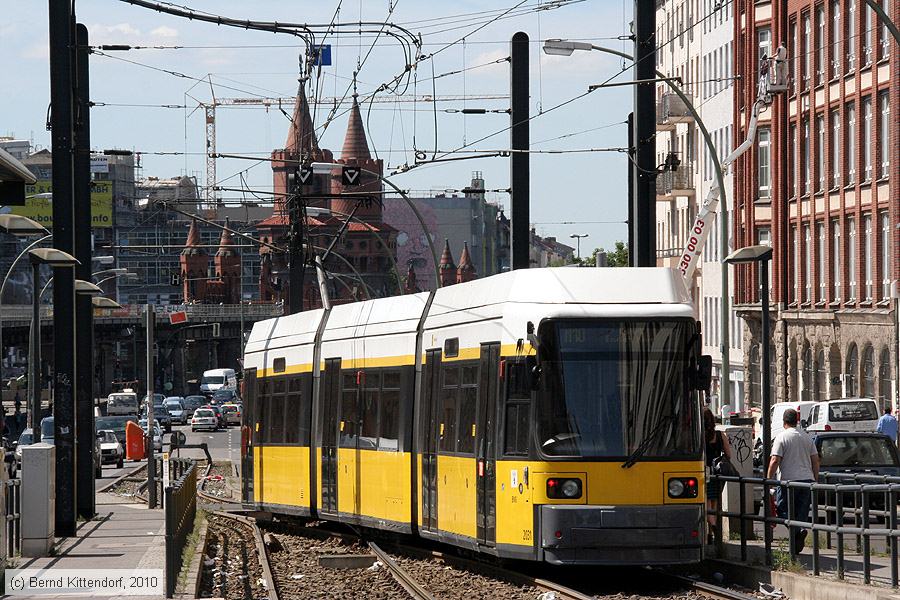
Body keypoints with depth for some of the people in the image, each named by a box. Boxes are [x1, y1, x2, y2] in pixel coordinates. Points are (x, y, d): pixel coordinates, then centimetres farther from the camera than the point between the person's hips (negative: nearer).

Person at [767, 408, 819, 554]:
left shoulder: (782, 437, -5)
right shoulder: (807, 438, 12)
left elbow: (775, 461, -12)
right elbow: (815, 461, 13)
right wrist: (815, 481, 20)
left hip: (788, 480, -5)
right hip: (807, 479, 5)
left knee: (783, 510, 2)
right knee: (802, 512, 8)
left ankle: (797, 530, -24)